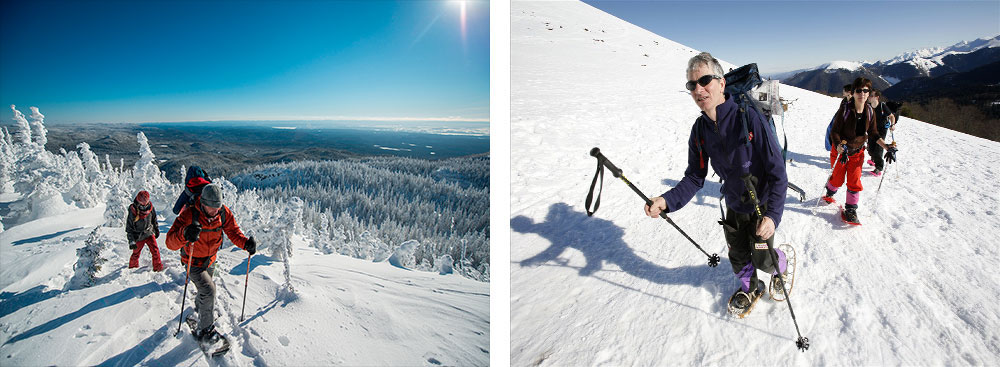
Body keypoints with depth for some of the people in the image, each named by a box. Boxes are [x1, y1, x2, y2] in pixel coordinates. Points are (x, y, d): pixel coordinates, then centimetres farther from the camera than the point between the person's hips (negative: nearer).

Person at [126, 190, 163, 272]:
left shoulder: (150, 207, -10)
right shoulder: (133, 211, -20)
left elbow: (154, 219, 10)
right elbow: (129, 227, -12)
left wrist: (156, 229, 20)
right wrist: (131, 241, -14)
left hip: (149, 233, 2)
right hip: (138, 236, -2)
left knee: (155, 250, -10)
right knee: (136, 253, 13)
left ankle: (158, 267, 0)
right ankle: (132, 266, 39)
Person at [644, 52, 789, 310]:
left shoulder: (749, 118, -27)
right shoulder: (699, 130, -10)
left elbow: (777, 171, -23)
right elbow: (694, 178, -6)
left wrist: (772, 214, -32)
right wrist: (667, 201, -24)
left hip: (762, 206, -5)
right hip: (734, 206, 5)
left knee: (762, 259, 7)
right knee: (737, 257, 18)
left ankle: (781, 267, 43)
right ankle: (750, 288, 48)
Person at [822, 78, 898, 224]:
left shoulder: (870, 112, -5)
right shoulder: (845, 110, -19)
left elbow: (873, 133, 7)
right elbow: (834, 132, -19)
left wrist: (887, 147, -1)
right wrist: (839, 147, -34)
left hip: (857, 152, 3)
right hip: (840, 150, -3)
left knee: (854, 181, 0)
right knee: (837, 178, 8)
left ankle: (851, 210, 12)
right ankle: (829, 194, 40)